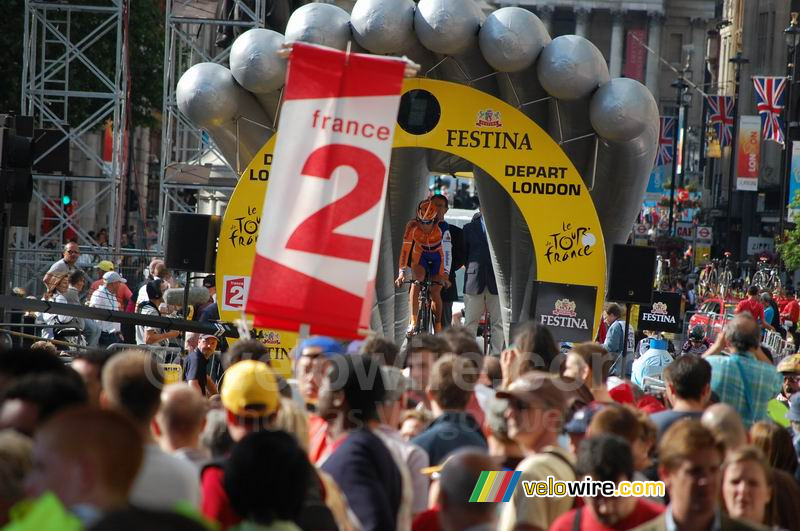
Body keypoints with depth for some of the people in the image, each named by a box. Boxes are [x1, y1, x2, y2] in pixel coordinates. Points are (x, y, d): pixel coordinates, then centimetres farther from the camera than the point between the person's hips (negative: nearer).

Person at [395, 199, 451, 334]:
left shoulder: (441, 228, -29)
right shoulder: (412, 226, -26)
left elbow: (446, 251, -29)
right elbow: (406, 249, -25)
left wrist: (445, 274, -36)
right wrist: (402, 272, -29)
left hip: (437, 257, 0)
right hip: (420, 255, 0)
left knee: (435, 293, -8)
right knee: (416, 283, -26)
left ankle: (438, 327, 7)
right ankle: (413, 321, -28)